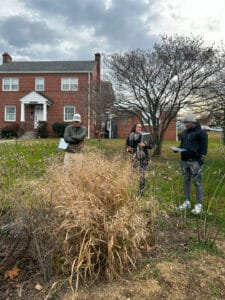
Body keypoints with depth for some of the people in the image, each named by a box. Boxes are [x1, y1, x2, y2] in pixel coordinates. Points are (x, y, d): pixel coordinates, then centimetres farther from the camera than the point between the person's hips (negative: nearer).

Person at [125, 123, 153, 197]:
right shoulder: (130, 136, 4)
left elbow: (151, 146, 5)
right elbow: (126, 145, 12)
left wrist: (145, 145, -14)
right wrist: (128, 149, -10)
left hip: (144, 157, 0)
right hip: (135, 157, 0)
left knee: (142, 175, 2)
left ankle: (141, 192, 14)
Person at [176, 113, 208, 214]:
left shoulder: (201, 132, -6)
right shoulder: (184, 133, 14)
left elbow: (204, 148, -8)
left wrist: (201, 160, -14)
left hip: (195, 161, -7)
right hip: (184, 160, 7)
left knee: (197, 182, -2)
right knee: (186, 181, 11)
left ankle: (199, 205, 5)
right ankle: (187, 202, 21)